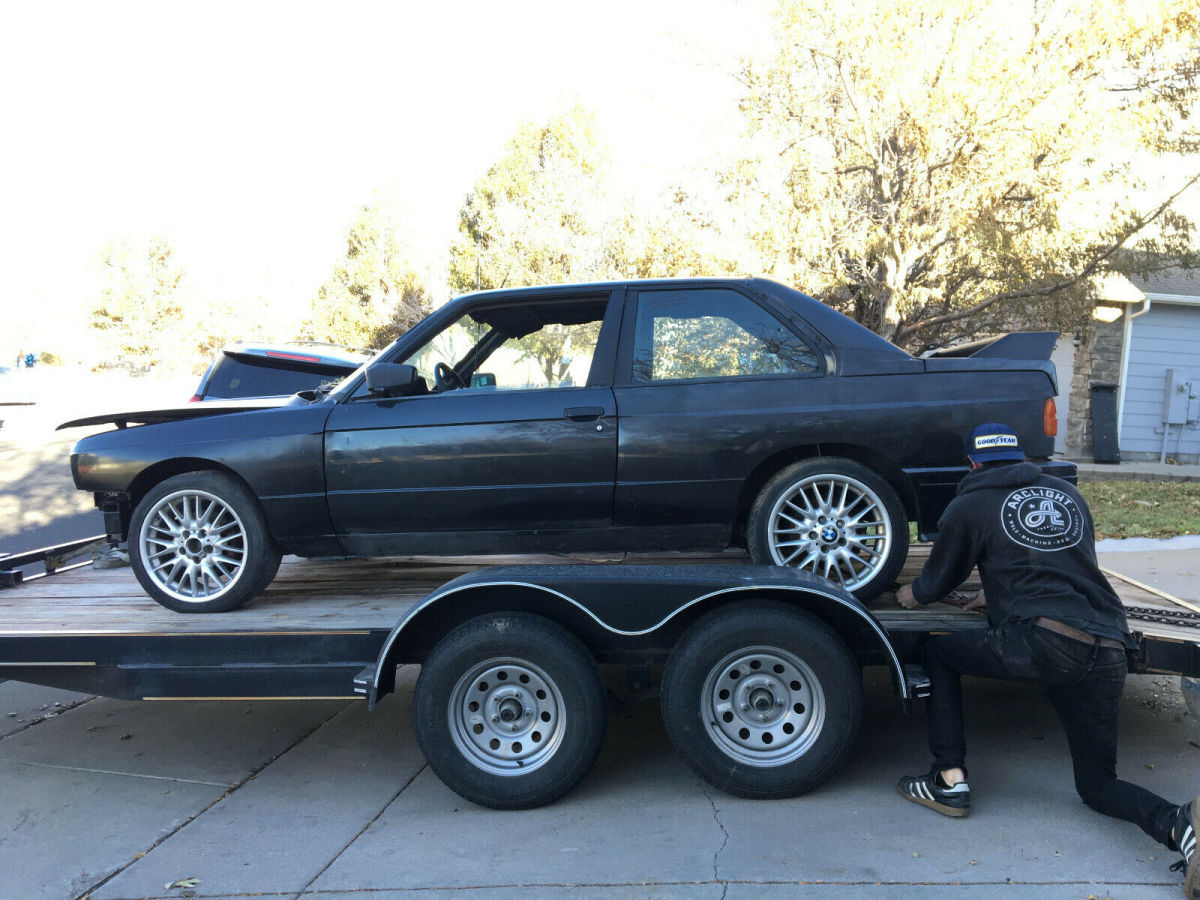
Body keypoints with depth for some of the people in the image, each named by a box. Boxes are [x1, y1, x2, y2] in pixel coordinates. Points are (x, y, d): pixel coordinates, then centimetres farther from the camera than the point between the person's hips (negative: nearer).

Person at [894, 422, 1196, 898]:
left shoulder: (970, 505, 7)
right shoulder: (1068, 494, 23)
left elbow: (935, 583, 16)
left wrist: (908, 595, 38)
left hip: (1040, 644, -6)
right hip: (1107, 655, 6)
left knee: (936, 652, 18)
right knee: (1098, 784, 20)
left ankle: (950, 781, 11)